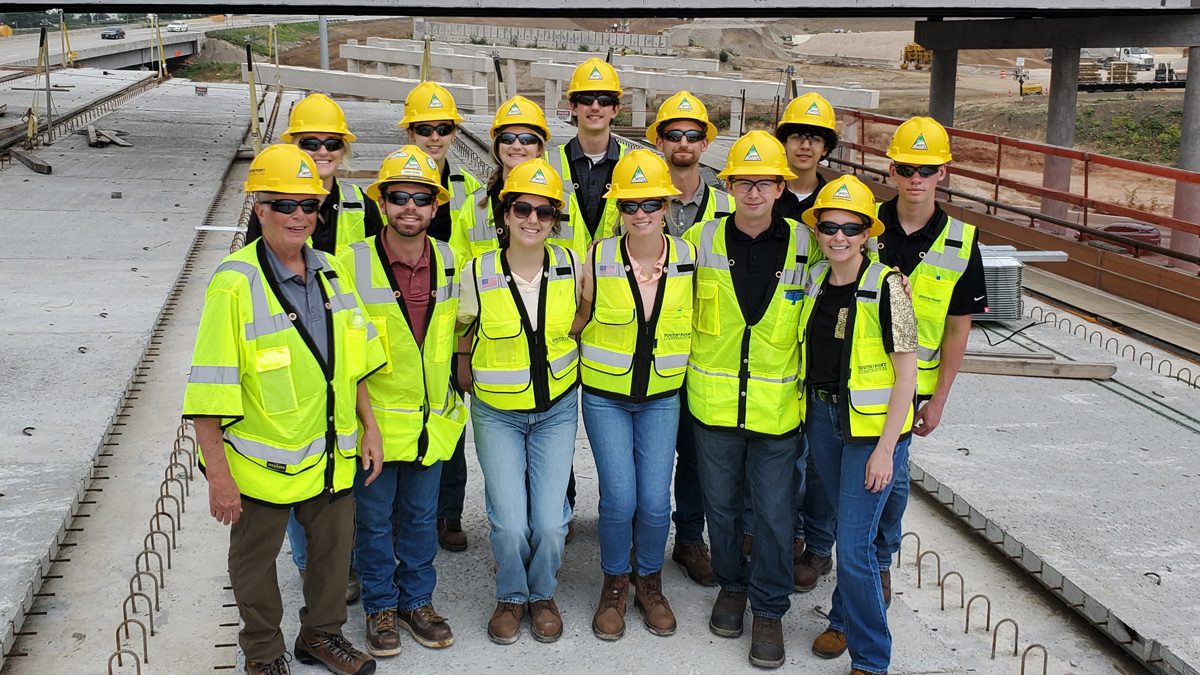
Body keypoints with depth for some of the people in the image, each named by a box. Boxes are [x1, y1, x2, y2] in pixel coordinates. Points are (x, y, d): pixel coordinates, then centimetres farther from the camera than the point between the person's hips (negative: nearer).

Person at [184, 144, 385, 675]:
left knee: (335, 548, 19)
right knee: (255, 561, 15)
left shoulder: (331, 272, 1)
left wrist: (368, 428, 10)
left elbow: (352, 362, 12)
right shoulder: (235, 284, -19)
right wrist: (218, 475, -20)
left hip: (331, 454, 5)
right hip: (261, 463, -5)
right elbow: (209, 391, -19)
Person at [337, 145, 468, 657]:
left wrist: (452, 398, 12)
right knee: (373, 519, 10)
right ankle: (381, 607, 28)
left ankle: (417, 601, 33)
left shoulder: (450, 262, -1)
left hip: (432, 419, 3)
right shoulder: (352, 262, -13)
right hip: (374, 419, -3)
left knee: (421, 516, 16)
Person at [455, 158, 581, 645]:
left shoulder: (571, 266, -8)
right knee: (510, 524, -8)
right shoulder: (478, 273, -13)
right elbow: (459, 330, 5)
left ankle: (542, 594, 26)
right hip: (497, 413, -1)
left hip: (557, 409, 1)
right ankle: (511, 596, 23)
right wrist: (470, 381, 8)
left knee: (550, 522, -3)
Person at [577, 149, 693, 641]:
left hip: (662, 398, 1)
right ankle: (614, 586, 18)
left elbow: (696, 322, 10)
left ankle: (649, 582, 23)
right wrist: (588, 363, 5)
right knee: (619, 498, -7)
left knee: (655, 500, -3)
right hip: (604, 396, -1)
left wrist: (684, 368, 9)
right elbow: (578, 321, 4)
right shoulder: (598, 260, -11)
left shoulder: (688, 258, -6)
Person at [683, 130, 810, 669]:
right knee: (721, 503, 14)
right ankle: (731, 584, 36)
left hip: (777, 402, -1)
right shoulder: (701, 240, -3)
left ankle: (769, 608, 21)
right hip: (714, 399, 1)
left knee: (775, 512, 4)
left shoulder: (805, 245, -3)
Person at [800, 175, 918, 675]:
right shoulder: (814, 282, 4)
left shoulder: (884, 286, -15)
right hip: (821, 418, 6)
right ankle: (844, 621, 39)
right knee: (848, 524, 20)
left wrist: (885, 447, -17)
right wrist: (804, 416, 11)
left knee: (853, 545, -6)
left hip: (872, 425, -6)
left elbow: (906, 372, -15)